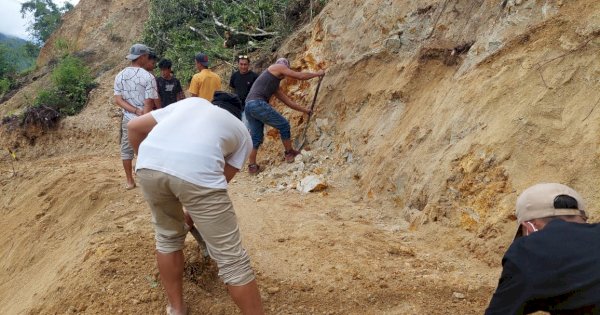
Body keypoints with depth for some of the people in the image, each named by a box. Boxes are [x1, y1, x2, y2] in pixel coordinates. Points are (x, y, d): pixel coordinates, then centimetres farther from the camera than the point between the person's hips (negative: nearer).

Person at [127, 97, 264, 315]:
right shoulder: (243, 135, 30)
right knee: (231, 258, 9)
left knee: (167, 236, 29)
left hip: (148, 164, 4)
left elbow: (134, 127, 31)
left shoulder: (190, 102, 37)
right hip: (197, 171, -4)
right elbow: (224, 177, 25)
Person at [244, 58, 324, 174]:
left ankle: (252, 166, 14)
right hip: (258, 104, -9)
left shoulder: (275, 85, 32)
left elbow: (287, 101, 36)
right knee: (284, 125, 6)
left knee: (256, 138, 15)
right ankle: (290, 153, 17)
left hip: (248, 106, 9)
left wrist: (304, 110, 40)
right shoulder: (278, 67, 11)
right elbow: (300, 76, 8)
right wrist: (317, 73, 22)